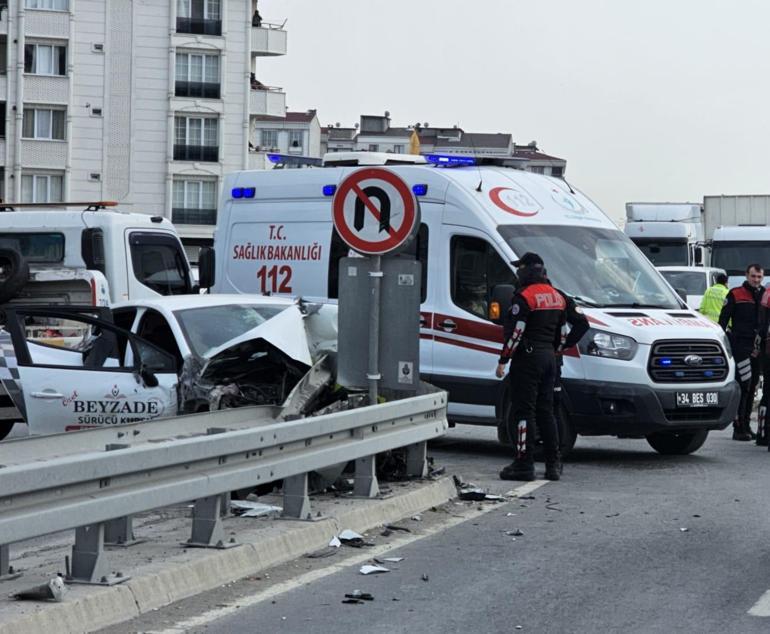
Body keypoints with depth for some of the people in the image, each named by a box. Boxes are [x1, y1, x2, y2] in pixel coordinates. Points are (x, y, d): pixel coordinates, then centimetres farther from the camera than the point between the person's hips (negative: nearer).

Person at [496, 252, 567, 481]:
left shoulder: (524, 297, -13)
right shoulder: (557, 297, 14)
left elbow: (515, 333, -17)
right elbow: (561, 331, 19)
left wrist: (503, 361, -12)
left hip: (528, 358, -8)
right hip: (549, 357, 8)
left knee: (523, 411, -6)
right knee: (545, 411, 12)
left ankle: (524, 464, -8)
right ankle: (553, 464, 12)